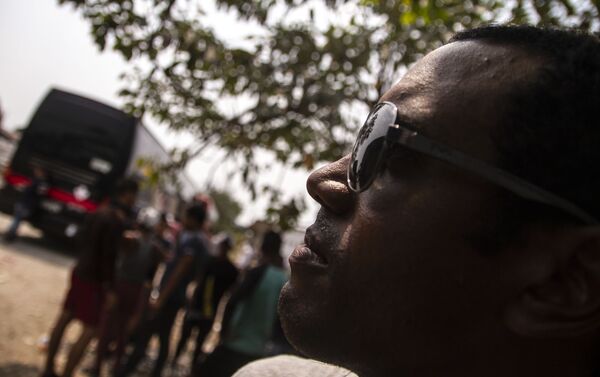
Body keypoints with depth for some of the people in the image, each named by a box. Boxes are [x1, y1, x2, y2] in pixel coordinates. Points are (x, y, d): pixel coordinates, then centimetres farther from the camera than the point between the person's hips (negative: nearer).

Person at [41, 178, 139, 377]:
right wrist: (110, 288, -16)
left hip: (80, 271, 9)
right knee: (90, 330, 0)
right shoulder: (118, 219, -20)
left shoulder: (98, 212, 7)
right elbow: (109, 256, -21)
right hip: (93, 279, -9)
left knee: (64, 318, 16)